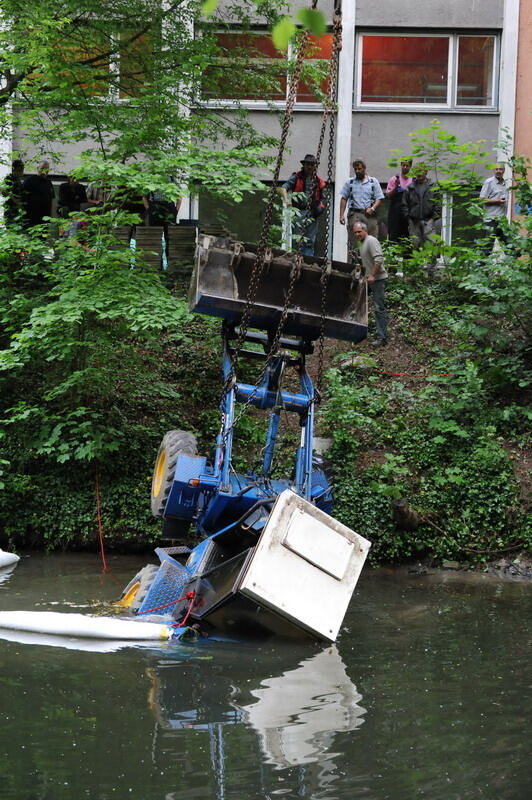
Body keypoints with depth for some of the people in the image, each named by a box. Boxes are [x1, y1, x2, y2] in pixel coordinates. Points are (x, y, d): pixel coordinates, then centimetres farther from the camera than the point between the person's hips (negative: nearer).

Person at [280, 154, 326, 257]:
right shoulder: (296, 177, 4)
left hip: (311, 213, 4)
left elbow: (321, 198, 25)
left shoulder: (318, 181, 15)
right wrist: (286, 200, -24)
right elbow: (284, 188, -5)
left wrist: (321, 206, 4)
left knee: (310, 241, 3)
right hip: (298, 211, -4)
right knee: (297, 239, -10)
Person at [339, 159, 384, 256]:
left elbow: (379, 198, 9)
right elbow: (344, 199, 13)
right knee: (353, 241, -5)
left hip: (369, 215, 0)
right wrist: (342, 215, 2)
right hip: (354, 214, 0)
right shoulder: (349, 182, 14)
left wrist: (372, 208, -9)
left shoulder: (373, 182, 12)